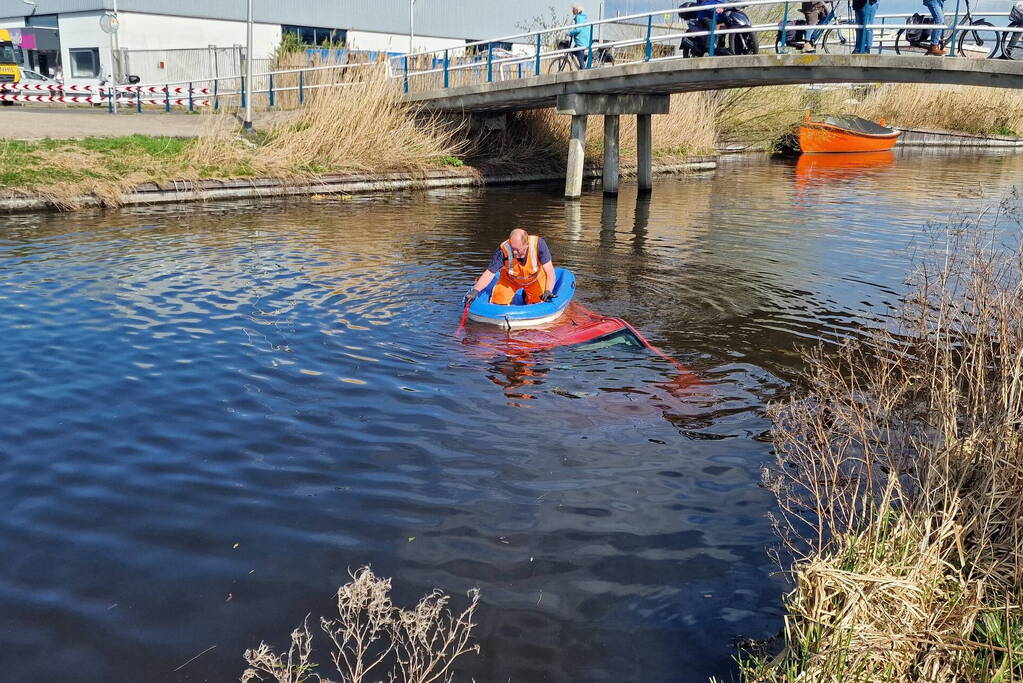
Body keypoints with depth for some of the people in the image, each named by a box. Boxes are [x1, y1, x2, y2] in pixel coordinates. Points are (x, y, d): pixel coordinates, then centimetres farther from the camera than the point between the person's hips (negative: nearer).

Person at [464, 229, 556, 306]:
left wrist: (548, 291, -48)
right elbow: (489, 273, -30)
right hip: (510, 279, 0)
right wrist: (475, 290, -41)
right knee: (498, 304, -9)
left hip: (535, 278, 0)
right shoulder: (504, 250, -34)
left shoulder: (538, 244, -37)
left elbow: (550, 271, -34)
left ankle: (527, 296, 29)